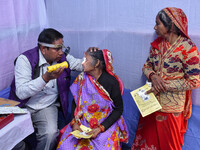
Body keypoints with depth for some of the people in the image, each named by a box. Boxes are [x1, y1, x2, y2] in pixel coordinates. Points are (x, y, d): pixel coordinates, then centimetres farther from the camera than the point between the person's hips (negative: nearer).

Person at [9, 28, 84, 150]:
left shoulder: (63, 57, -1)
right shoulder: (26, 59, -16)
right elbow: (21, 93, -23)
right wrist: (46, 78, -34)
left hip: (48, 107, 2)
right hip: (23, 106, -2)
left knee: (51, 134, -26)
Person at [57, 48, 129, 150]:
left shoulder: (111, 82, -14)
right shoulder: (81, 78, -3)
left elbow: (119, 109, -8)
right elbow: (75, 102, 6)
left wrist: (100, 128, -17)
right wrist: (74, 122, -10)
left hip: (106, 123, -2)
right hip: (83, 122, 3)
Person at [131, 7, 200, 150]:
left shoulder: (187, 47, -17)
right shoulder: (157, 44, 2)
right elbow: (147, 66, 10)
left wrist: (164, 86, -20)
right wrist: (153, 76, -14)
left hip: (171, 106, -5)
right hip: (152, 101, 5)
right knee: (148, 138, 19)